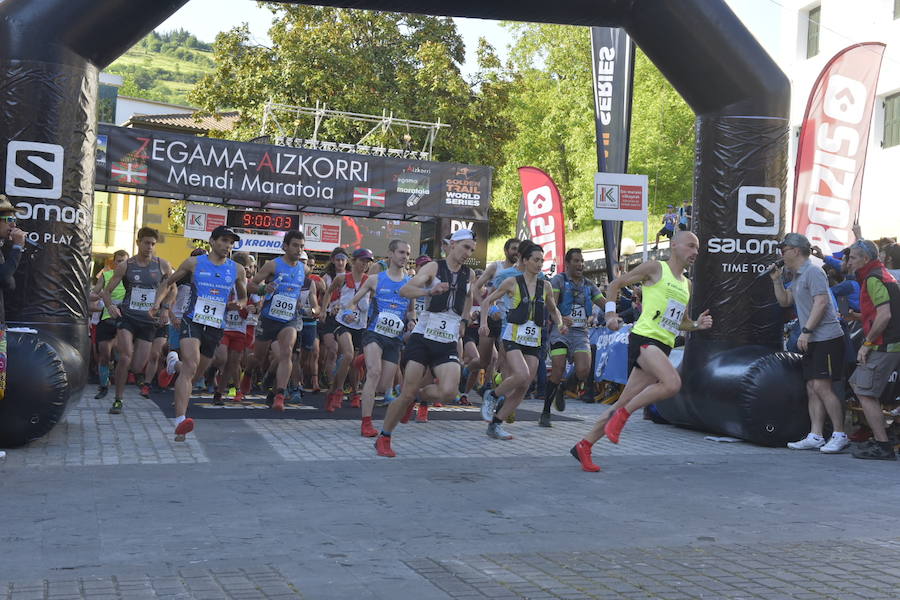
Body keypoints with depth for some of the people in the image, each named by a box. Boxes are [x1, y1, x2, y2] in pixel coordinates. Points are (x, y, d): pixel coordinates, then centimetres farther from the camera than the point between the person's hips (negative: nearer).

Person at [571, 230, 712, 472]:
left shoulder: (687, 284, 23)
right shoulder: (655, 268, 2)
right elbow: (615, 284, 6)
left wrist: (697, 325, 12)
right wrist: (611, 313, -7)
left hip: (663, 347, 7)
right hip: (644, 338, -7)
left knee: (625, 403, 6)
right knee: (673, 383, -29)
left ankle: (584, 446, 14)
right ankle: (622, 414, -11)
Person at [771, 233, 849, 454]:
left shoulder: (813, 272, -10)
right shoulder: (798, 277, 20)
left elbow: (821, 303, -18)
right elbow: (785, 301, 25)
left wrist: (806, 331, -20)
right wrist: (776, 280, 12)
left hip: (827, 338, -10)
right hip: (812, 341, 10)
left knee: (821, 386, -12)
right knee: (812, 389, 6)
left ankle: (840, 435, -4)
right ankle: (815, 437, 7)